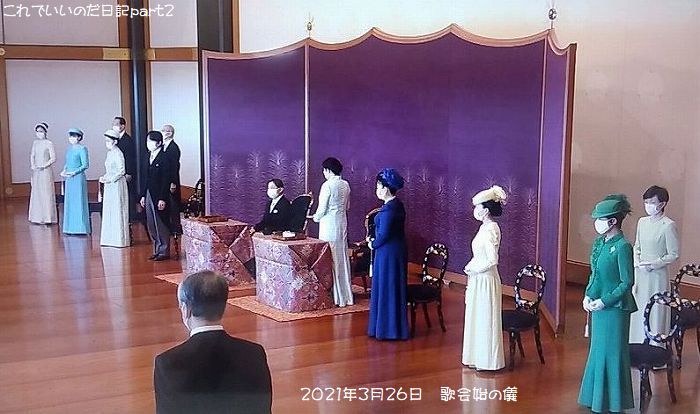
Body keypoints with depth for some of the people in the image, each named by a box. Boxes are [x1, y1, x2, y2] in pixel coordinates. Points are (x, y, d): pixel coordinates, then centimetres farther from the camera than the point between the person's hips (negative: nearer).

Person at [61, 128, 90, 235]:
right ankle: (71, 227, 15)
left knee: (78, 202, -4)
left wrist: (73, 172, -19)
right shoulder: (70, 148, 12)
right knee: (69, 203, 9)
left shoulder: (82, 149, -10)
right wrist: (64, 171, 1)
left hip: (78, 178, -8)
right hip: (69, 179, 8)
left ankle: (80, 228, 1)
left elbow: (86, 165, -13)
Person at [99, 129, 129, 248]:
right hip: (109, 186, 9)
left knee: (117, 212, -3)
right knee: (109, 212, 10)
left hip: (117, 184, -9)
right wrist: (104, 177, 4)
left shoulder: (117, 153, -14)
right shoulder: (109, 152, 12)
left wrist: (109, 179, -17)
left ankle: (120, 239, 3)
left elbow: (122, 170, -17)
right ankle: (111, 238, 16)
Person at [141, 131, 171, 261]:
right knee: (151, 225, 11)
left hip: (159, 196, -8)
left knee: (161, 224, -2)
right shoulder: (150, 157, 13)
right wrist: (143, 195, 13)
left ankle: (164, 251, 6)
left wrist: (162, 199, -19)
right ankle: (157, 251, 19)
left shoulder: (164, 158, -12)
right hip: (149, 195, 8)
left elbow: (166, 180, -15)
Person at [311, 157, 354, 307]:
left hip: (329, 225, -7)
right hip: (342, 223, 7)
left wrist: (316, 217, 5)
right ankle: (345, 295, 18)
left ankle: (334, 296, 4)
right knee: (342, 258, 12)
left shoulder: (327, 185, -16)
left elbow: (322, 209, -14)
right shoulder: (345, 185, 5)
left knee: (330, 259, 0)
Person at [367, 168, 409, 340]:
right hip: (397, 251, 10)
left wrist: (373, 244, -4)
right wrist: (375, 240, 7)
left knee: (387, 289, 0)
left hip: (388, 253, -10)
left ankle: (388, 328, 8)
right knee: (394, 289, 15)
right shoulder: (397, 205, 9)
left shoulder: (388, 208, -20)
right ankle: (395, 326, 24)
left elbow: (384, 234, -21)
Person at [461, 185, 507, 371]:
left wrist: (473, 269, -15)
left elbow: (492, 260, -26)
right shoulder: (485, 227, 8)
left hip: (485, 280, -10)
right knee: (478, 318, 17)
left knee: (485, 319, 1)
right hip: (479, 280, 10)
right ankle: (480, 357, 28)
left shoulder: (490, 230, -21)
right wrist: (471, 267, 5)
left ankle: (488, 361, 13)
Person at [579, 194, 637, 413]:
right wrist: (588, 296, 1)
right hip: (598, 305, 8)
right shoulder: (599, 243, 6)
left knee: (611, 353, 2)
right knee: (598, 351, 16)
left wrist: (604, 301, -17)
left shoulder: (622, 247, -18)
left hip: (614, 307, -8)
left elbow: (627, 283, -17)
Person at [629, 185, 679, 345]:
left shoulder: (668, 225, -12)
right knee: (638, 311, 11)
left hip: (657, 275, -6)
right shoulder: (642, 222, 7)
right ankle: (638, 345, 22)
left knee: (656, 312, -1)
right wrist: (637, 262, -2)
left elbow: (674, 254, -10)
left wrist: (653, 265, -16)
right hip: (640, 273, 6)